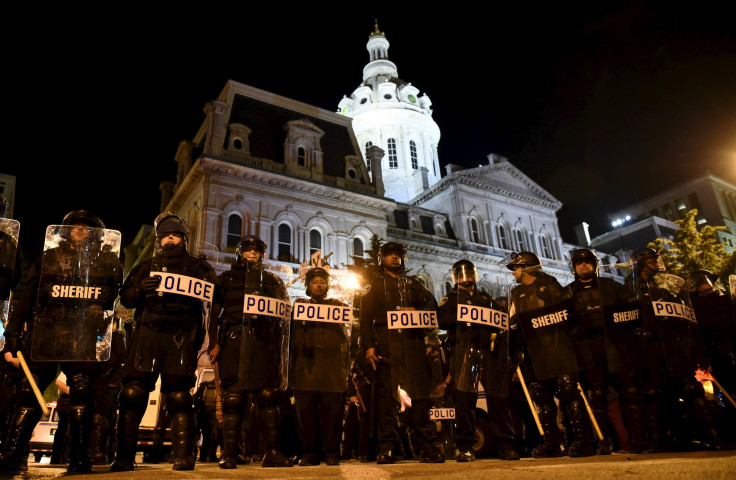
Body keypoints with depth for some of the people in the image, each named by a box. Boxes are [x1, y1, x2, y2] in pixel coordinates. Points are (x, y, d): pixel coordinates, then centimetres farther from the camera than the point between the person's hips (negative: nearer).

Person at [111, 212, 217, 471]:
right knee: (132, 393, -3)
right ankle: (124, 457, 6)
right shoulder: (147, 266, 22)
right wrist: (141, 289, -6)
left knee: (179, 396, -3)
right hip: (147, 333, 2)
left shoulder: (198, 266, 17)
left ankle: (183, 456, 1)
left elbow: (213, 295, 9)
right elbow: (125, 297, 15)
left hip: (181, 336, -1)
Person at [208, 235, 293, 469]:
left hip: (265, 344, 1)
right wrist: (215, 343, -2)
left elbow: (285, 313, 15)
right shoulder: (225, 279, 17)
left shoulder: (273, 281, 20)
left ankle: (272, 452, 4)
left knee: (268, 397, -3)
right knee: (233, 398, -2)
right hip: (234, 342, 0)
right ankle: (229, 455, 6)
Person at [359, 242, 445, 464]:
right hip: (386, 343, -2)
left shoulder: (414, 285, 24)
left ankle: (425, 445, 4)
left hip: (414, 342, 2)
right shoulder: (374, 285, 17)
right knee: (386, 394, -5)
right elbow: (365, 318, 7)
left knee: (420, 392, -3)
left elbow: (432, 307, 17)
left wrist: (415, 311, -4)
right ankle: (386, 447, 0)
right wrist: (369, 346, -6)